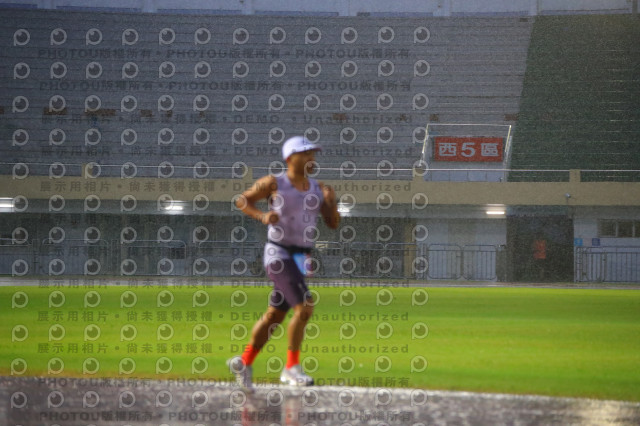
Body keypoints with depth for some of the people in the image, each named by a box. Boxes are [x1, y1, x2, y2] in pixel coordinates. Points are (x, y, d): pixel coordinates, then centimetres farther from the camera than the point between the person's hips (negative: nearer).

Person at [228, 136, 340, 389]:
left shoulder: (317, 188, 8)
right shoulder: (274, 183, -7)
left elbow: (333, 224, 8)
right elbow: (242, 201, 2)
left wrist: (331, 201, -10)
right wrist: (262, 216, -15)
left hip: (300, 258, 7)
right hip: (278, 254, -7)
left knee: (275, 315, 14)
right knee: (304, 307, -20)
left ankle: (244, 363, 30)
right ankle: (291, 368, -13)